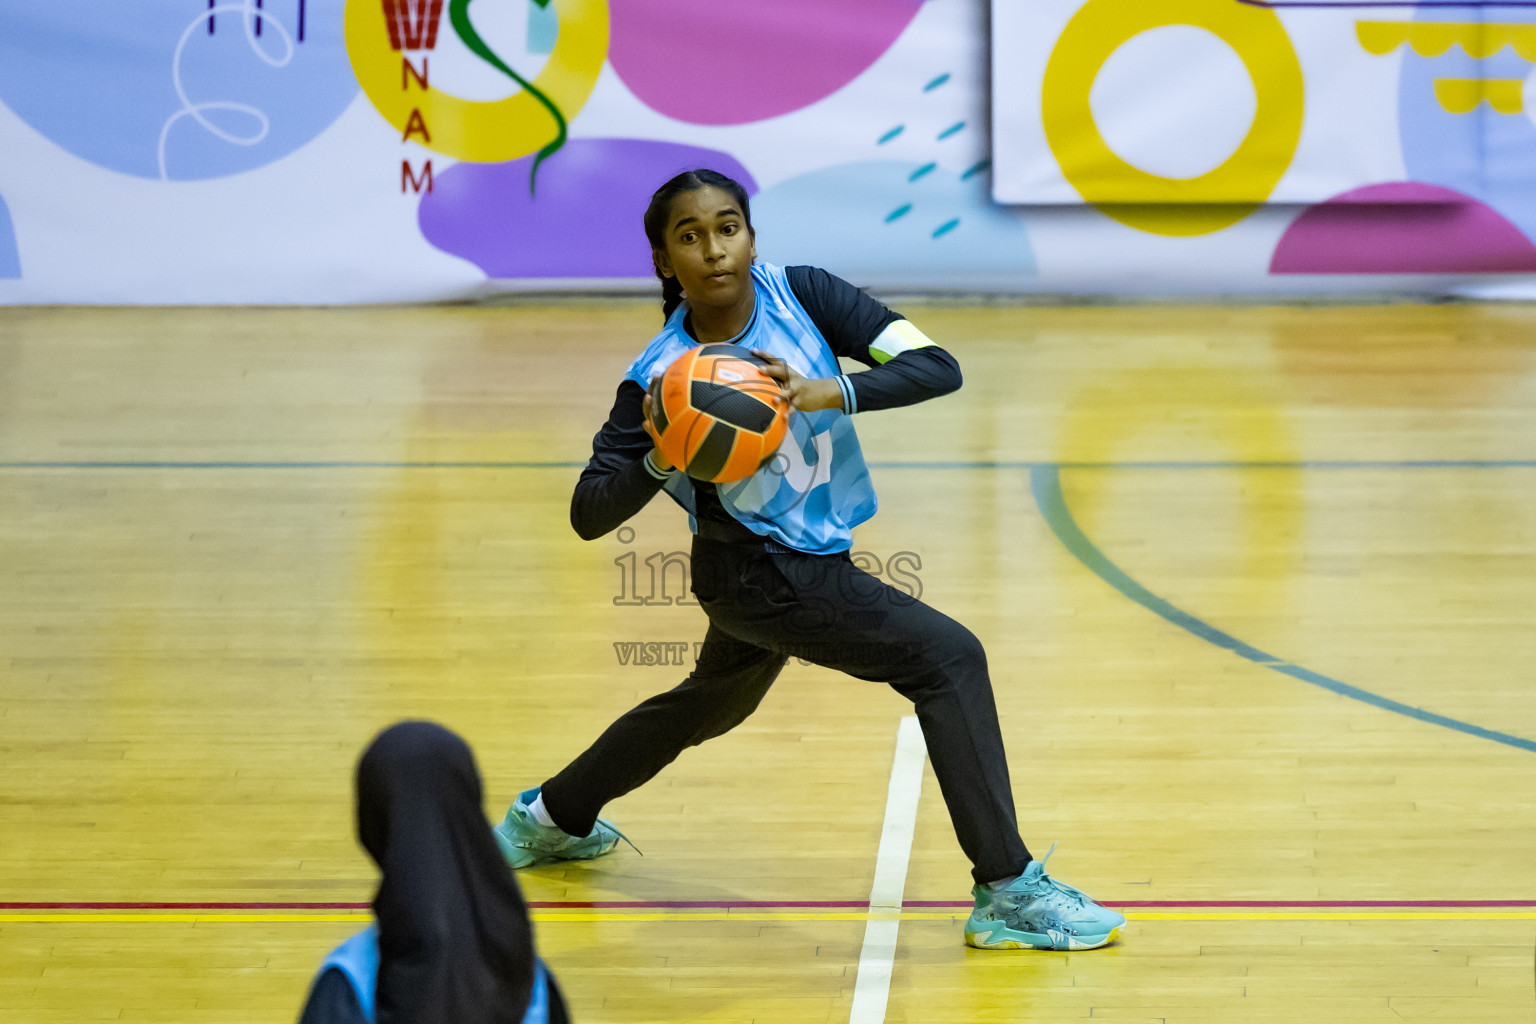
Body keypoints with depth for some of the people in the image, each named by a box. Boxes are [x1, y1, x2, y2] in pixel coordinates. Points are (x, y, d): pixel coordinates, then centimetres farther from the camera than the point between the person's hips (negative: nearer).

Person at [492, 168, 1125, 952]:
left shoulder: (799, 294, -12)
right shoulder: (662, 374, -19)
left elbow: (937, 367, -19)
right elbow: (589, 515, -16)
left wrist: (826, 392, -35)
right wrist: (660, 459, -35)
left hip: (808, 557, 6)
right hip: (759, 573, -6)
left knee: (711, 704, 30)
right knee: (948, 656, -18)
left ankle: (550, 819, 52)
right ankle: (1008, 893, -16)